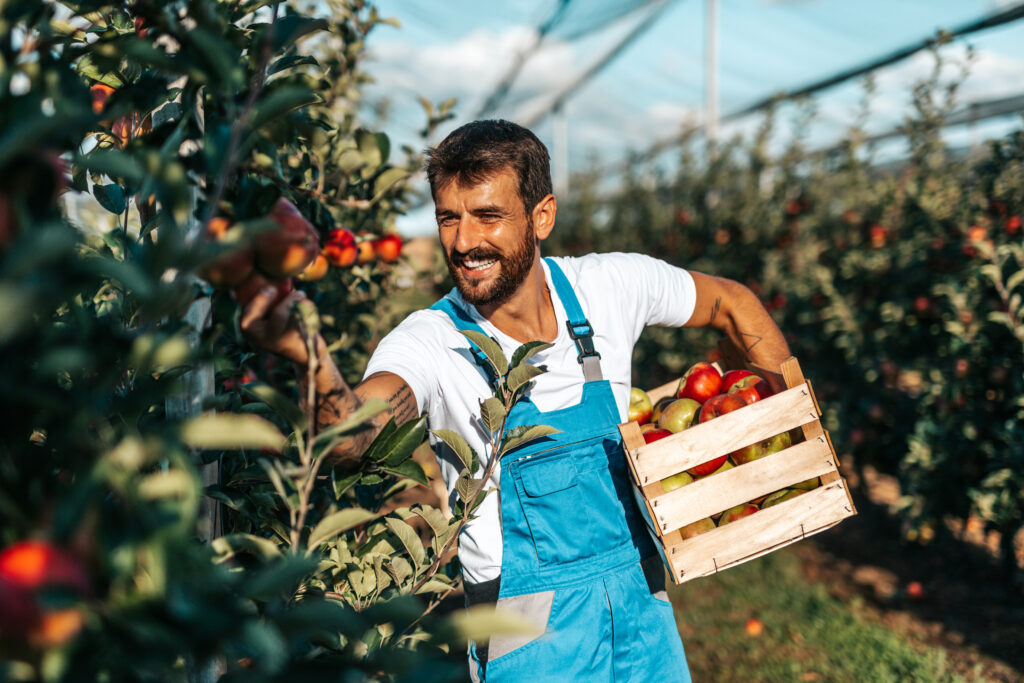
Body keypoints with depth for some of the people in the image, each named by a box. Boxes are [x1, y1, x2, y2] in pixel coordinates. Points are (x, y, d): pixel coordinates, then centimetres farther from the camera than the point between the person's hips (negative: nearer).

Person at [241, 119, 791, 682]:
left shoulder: (610, 287, -8)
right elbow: (346, 435, -37)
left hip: (641, 602, 3)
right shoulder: (430, 343, -17)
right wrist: (312, 357, -57)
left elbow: (731, 302, 10)